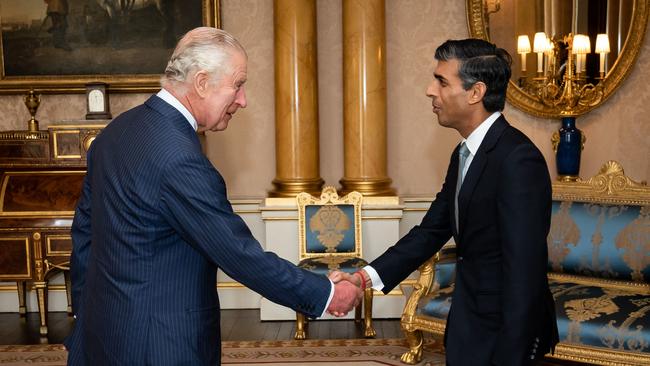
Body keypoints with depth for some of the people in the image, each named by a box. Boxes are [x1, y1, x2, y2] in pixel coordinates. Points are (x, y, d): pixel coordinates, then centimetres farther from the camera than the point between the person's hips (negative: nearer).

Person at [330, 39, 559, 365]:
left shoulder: (518, 160, -23)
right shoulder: (464, 154, 5)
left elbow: (523, 273, -26)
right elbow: (432, 230, 6)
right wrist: (365, 277, -5)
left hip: (504, 330, -8)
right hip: (469, 322, 8)